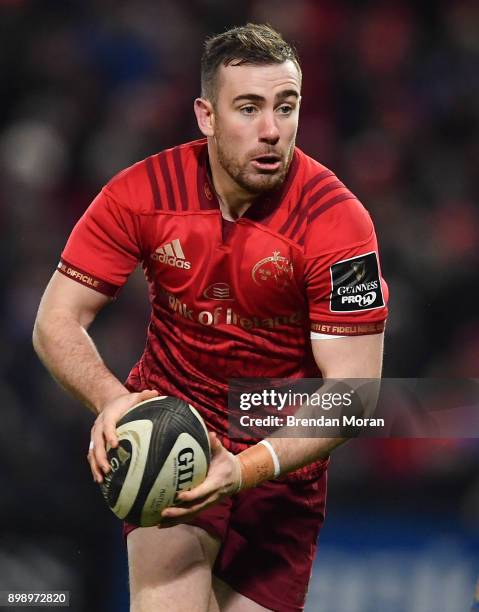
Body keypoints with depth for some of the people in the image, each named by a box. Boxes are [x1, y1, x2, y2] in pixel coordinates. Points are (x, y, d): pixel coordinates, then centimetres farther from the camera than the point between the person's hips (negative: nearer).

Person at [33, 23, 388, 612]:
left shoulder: (336, 219, -19)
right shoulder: (142, 193, -13)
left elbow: (352, 389, -21)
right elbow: (57, 321, -9)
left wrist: (247, 469, -36)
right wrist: (112, 400, -31)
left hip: (282, 453, 1)